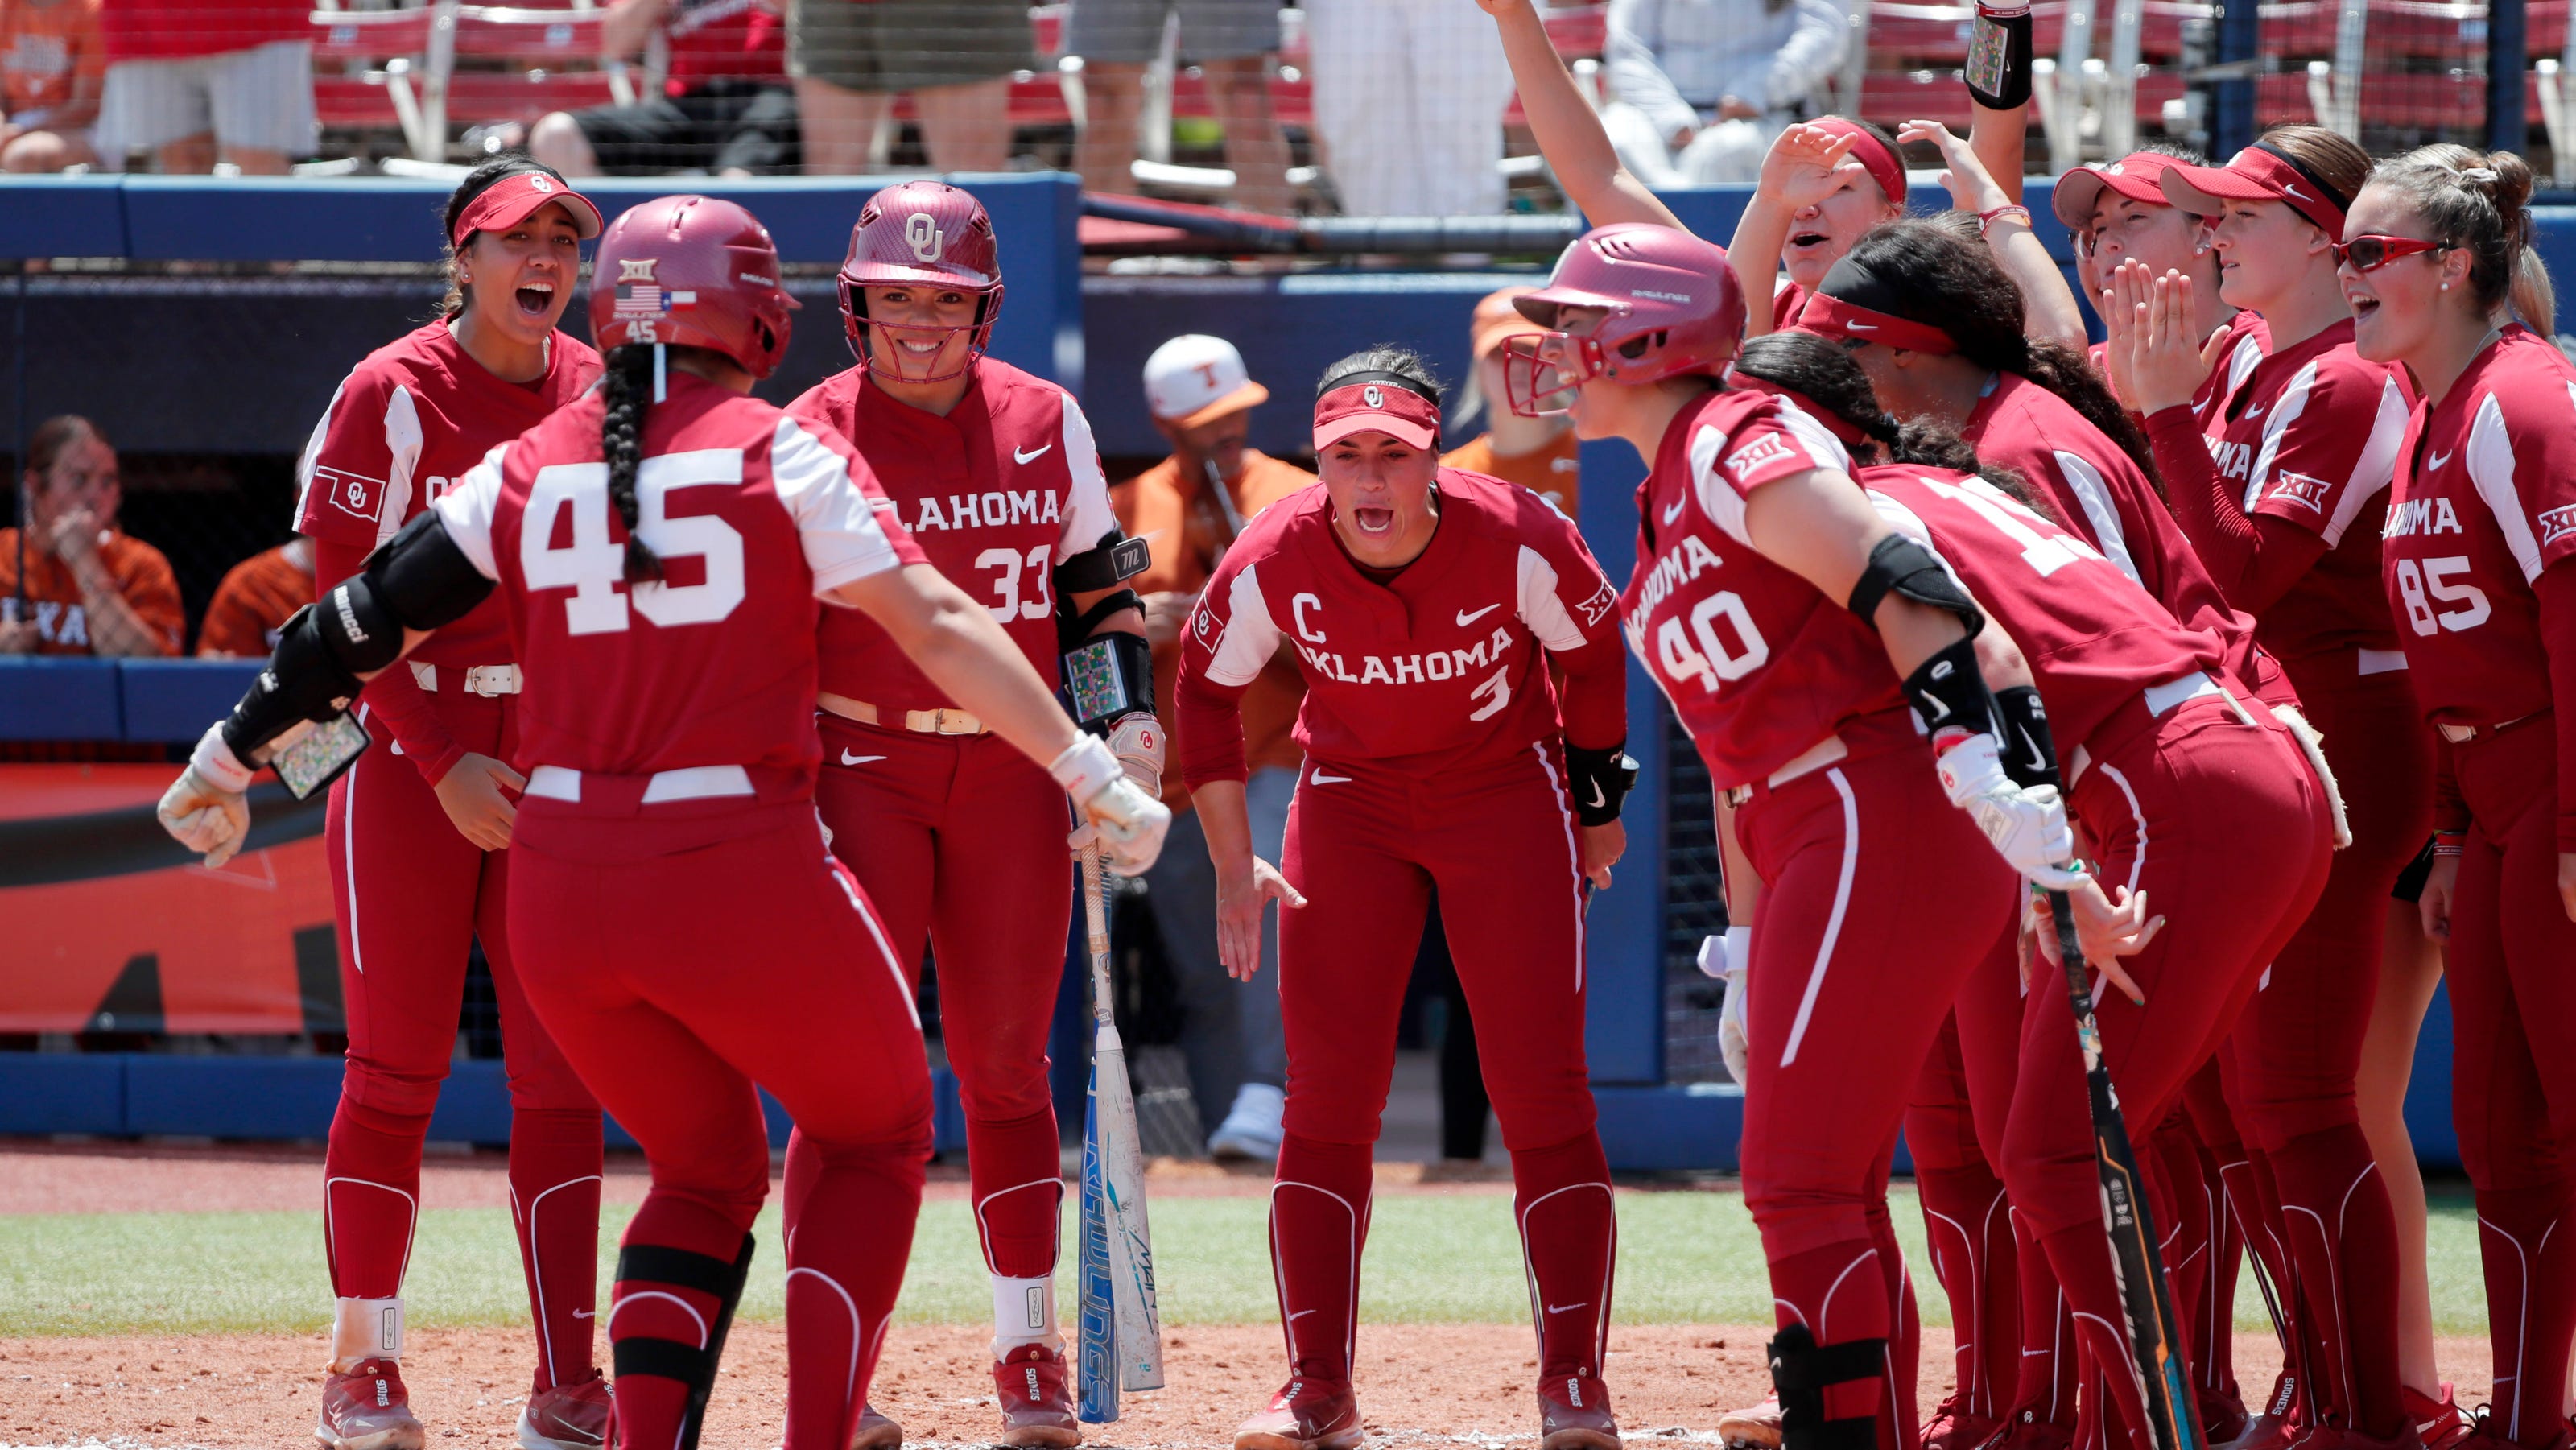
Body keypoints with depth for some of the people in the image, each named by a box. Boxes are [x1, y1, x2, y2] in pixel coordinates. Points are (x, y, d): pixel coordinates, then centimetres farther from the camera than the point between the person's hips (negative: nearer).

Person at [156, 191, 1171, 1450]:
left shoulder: (527, 471, 8)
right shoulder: (780, 454, -2)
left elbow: (365, 624, 11)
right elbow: (936, 623, -9)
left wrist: (229, 758, 22)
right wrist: (1088, 772, -7)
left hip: (563, 893, 4)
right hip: (743, 877, -4)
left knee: (705, 1170, 23)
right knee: (872, 1136, 19)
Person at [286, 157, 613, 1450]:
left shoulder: (601, 398, 5)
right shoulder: (392, 396, -8)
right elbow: (347, 611, -9)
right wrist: (443, 765, -15)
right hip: (407, 751, -4)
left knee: (561, 1074, -1)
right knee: (395, 1069, 0)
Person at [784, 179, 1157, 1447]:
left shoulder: (1047, 421, 5)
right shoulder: (811, 439, -5)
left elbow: (1099, 585, 15)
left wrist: (1127, 721, 3)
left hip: (1012, 767, 3)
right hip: (864, 763, -3)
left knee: (1006, 1060, 7)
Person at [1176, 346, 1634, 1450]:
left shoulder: (1515, 542, -25)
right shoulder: (1274, 563, -22)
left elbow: (1592, 653, -4)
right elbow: (1207, 687, -2)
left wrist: (1598, 805, 6)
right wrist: (1234, 868, -3)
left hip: (1507, 790, -2)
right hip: (1349, 801, 2)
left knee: (1543, 1092, -8)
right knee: (1326, 1098, -3)